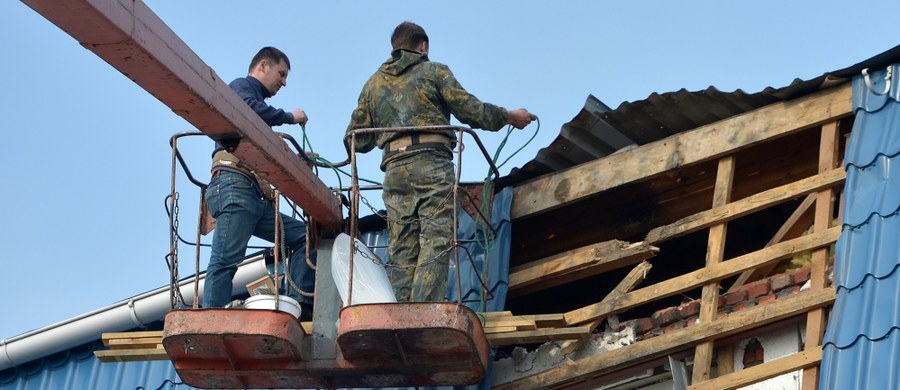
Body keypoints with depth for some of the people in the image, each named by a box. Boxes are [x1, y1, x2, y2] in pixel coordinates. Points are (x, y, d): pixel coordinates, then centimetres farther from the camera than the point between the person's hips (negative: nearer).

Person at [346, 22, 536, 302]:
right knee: (435, 242, -9)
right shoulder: (434, 72, 10)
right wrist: (510, 117, 21)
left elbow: (356, 141, 19)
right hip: (433, 164, -4)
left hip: (395, 169, 4)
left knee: (402, 250, 2)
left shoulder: (373, 84, 22)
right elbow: (471, 110, 6)